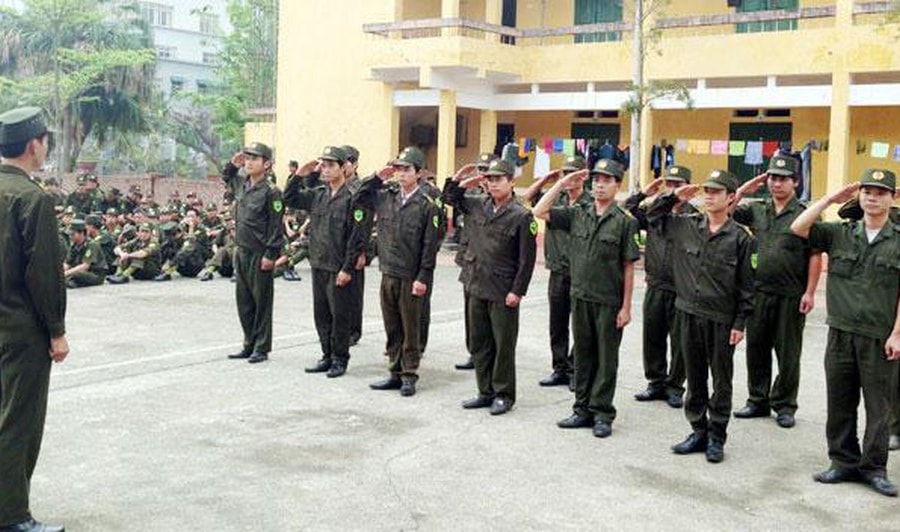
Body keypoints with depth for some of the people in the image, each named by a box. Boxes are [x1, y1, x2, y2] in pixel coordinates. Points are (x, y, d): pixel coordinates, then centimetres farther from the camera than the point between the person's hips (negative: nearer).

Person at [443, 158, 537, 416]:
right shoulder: (478, 205, 7)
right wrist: (464, 183, 3)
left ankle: (504, 395, 15)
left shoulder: (521, 215, -10)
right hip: (477, 287, 6)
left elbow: (527, 258, -11)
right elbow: (450, 198, 22)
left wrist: (518, 291, -14)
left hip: (503, 292, -6)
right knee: (479, 343, 13)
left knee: (503, 345, 4)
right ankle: (486, 392, 24)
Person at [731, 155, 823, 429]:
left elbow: (815, 256, -6)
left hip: (791, 296, -4)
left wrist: (809, 293, -11)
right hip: (760, 292, 4)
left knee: (788, 354, 6)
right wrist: (744, 189, 1)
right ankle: (758, 400, 24)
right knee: (756, 348, 11)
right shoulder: (757, 210, 8)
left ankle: (784, 405, 18)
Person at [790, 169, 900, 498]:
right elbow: (798, 228, -5)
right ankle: (843, 462, 22)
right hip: (841, 332, 2)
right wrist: (831, 199, -4)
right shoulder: (840, 234, 4)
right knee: (839, 403, 10)